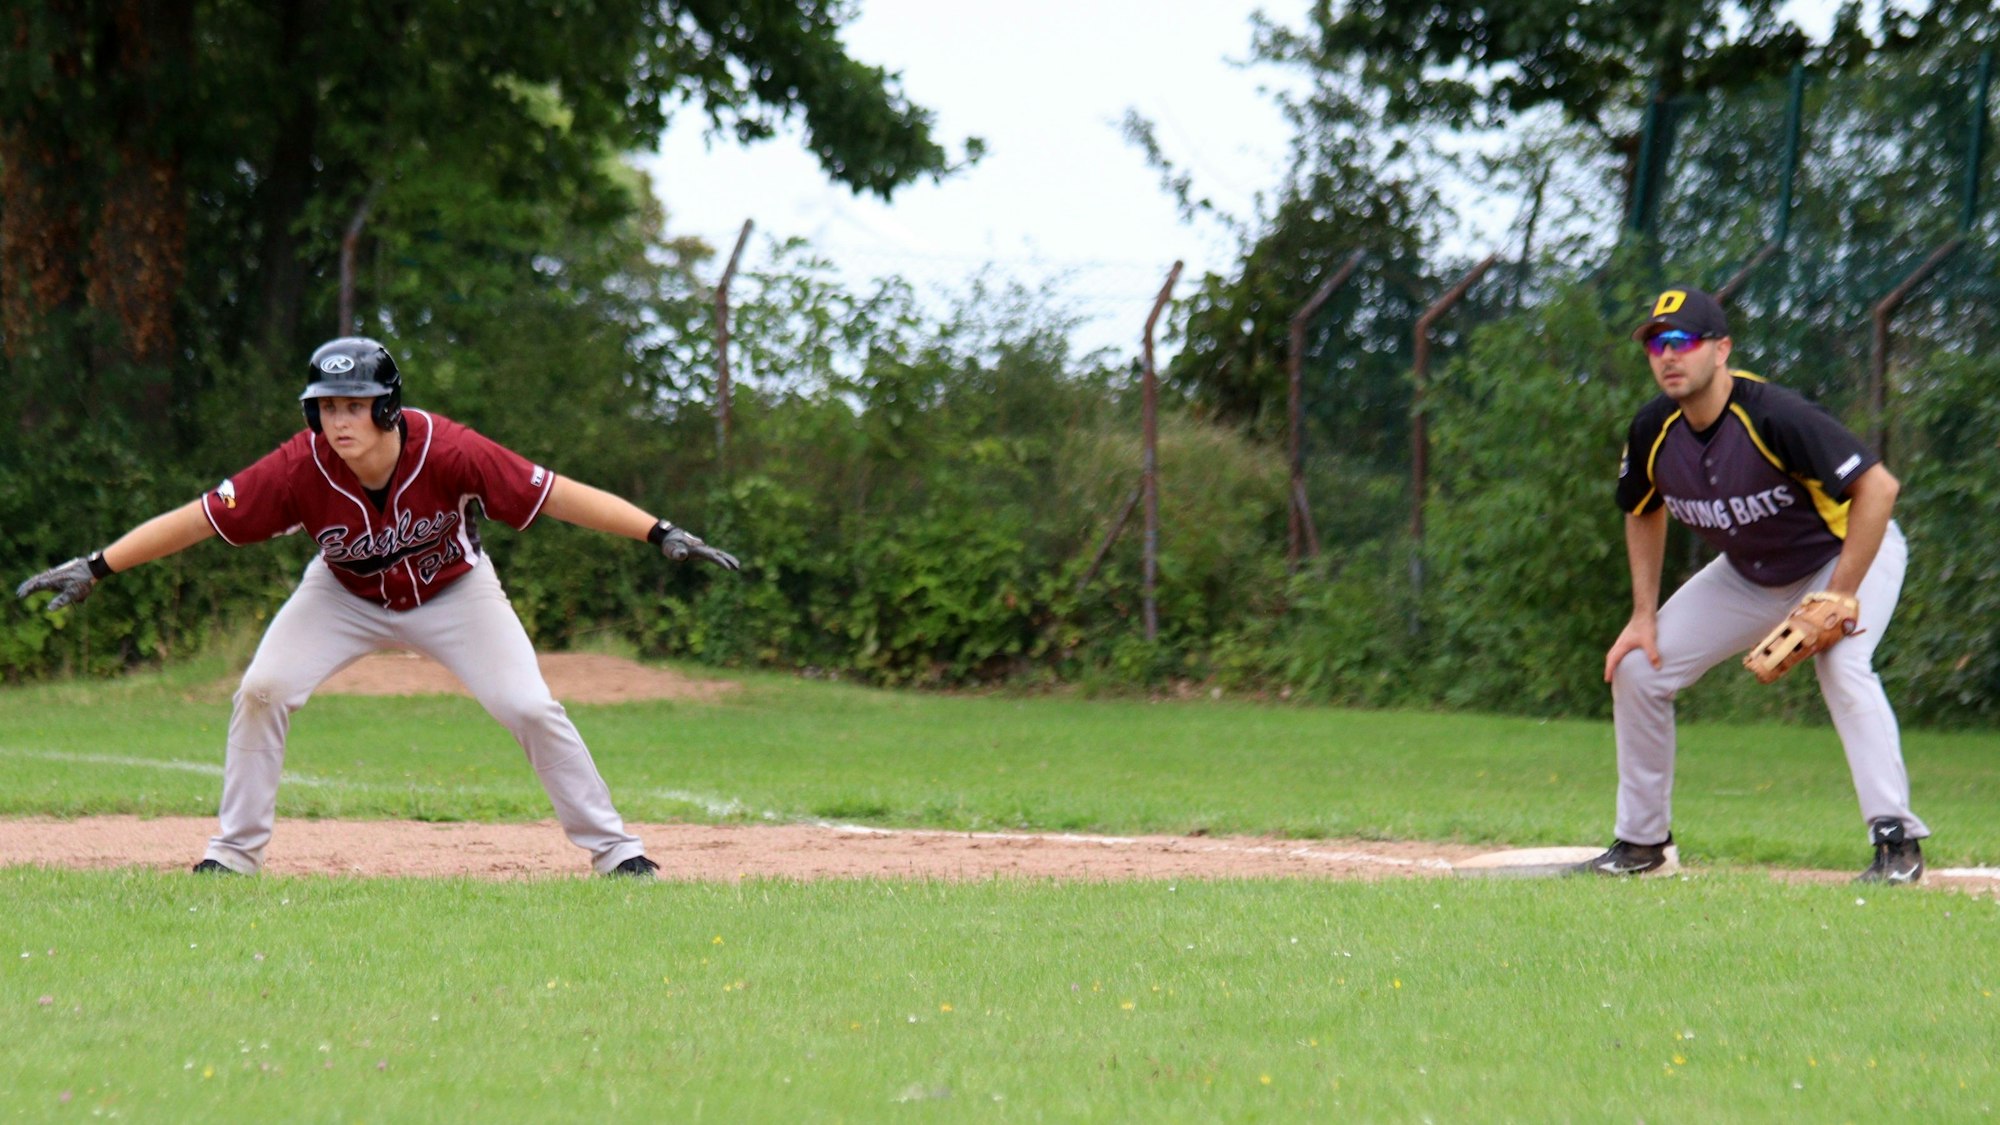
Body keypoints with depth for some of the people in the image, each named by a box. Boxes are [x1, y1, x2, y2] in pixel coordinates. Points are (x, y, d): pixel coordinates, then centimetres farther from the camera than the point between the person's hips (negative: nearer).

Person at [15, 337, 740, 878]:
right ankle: (234, 852, 0)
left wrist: (660, 535, -36)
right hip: (346, 597, 1)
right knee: (262, 690, -15)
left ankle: (613, 849, 4)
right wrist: (96, 569, -29)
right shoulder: (300, 468, -31)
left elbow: (557, 496, -31)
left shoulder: (447, 452, -35)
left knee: (530, 708, -12)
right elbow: (196, 520, -25)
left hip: (453, 592, -1)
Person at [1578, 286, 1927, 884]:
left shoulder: (1773, 416, -34)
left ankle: (1897, 842, -28)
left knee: (1843, 669, -33)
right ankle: (1642, 841, 15)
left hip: (1851, 551, -7)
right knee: (1636, 668, 1)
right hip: (1747, 576, 7)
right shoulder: (1654, 431, -14)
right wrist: (1643, 615, -2)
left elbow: (1878, 487, -36)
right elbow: (1644, 513, 7)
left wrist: (1838, 599, -34)